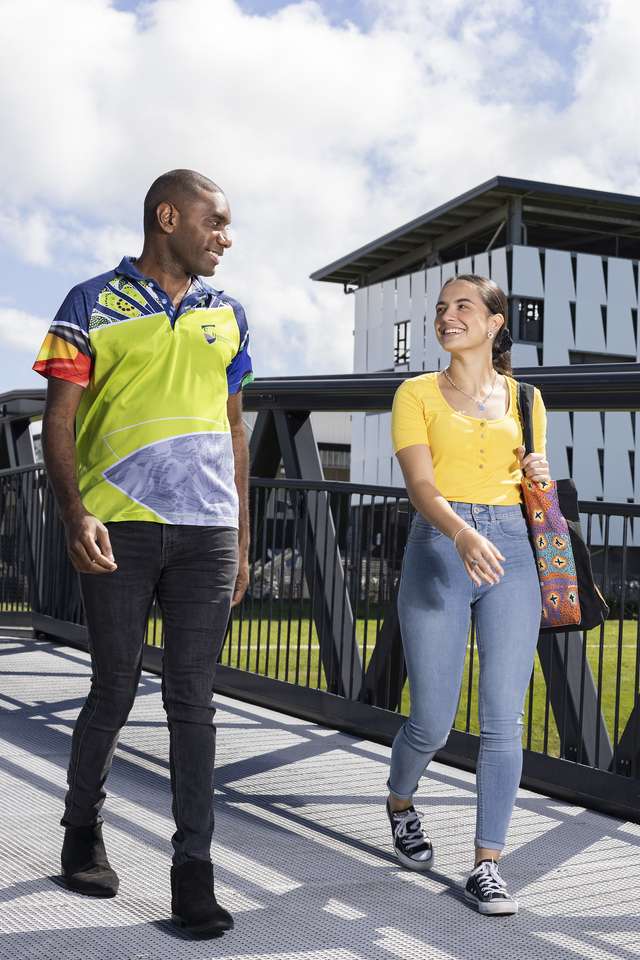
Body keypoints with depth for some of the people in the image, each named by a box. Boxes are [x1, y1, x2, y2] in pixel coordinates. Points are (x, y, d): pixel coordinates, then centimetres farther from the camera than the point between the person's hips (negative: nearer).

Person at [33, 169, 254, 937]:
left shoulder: (227, 316, 15)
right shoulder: (91, 305, 3)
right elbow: (60, 421, -2)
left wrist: (242, 539, 15)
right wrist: (75, 515, -17)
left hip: (206, 533, 3)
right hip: (119, 529, -3)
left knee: (192, 700, 1)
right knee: (114, 693, 6)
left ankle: (193, 871, 6)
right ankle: (82, 829, 30)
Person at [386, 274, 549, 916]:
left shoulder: (523, 398, 14)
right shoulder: (417, 394, 4)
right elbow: (421, 486, -10)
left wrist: (540, 478, -3)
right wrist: (463, 536, -29)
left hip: (510, 555, 2)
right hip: (438, 549, -2)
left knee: (503, 722, -3)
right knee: (432, 724, 2)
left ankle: (487, 864, 8)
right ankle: (400, 804, 34)